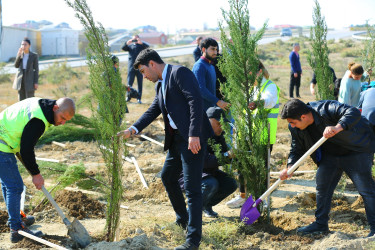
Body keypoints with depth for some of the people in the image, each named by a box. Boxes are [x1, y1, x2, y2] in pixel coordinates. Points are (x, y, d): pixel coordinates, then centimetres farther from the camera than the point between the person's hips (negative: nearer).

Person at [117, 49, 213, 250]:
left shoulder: (180, 73, -11)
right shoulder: (160, 85, 18)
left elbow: (196, 101, -20)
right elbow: (153, 111, 20)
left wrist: (194, 135, -26)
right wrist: (132, 129, 5)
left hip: (193, 138, -10)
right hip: (176, 139, 10)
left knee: (191, 187, -8)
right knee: (168, 176, 23)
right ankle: (183, 220, 41)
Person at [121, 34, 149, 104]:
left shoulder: (141, 45, 9)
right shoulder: (130, 46, 13)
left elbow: (147, 46, -11)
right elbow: (123, 48, -3)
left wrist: (141, 43, -30)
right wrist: (127, 43, -23)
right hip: (131, 67, 1)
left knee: (140, 83, 1)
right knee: (129, 83, 1)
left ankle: (139, 98, 6)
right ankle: (128, 97, 12)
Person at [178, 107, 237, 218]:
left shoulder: (218, 136, 2)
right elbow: (205, 161, -34)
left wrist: (234, 155, -18)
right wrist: (226, 155, -37)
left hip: (208, 172, 9)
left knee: (231, 184, -6)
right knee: (211, 184, -35)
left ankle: (207, 205, 12)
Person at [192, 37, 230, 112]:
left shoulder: (211, 67, 20)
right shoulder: (199, 66, -12)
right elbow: (201, 89, -23)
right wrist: (217, 101, -27)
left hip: (210, 107, 9)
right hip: (202, 108, -9)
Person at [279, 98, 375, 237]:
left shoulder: (326, 109, -31)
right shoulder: (296, 128, -9)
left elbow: (354, 113, -41)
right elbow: (297, 148, 1)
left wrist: (338, 127, -58)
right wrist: (289, 167, -16)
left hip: (357, 150, -7)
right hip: (330, 155, 7)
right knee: (322, 186, 6)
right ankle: (320, 224, 19)